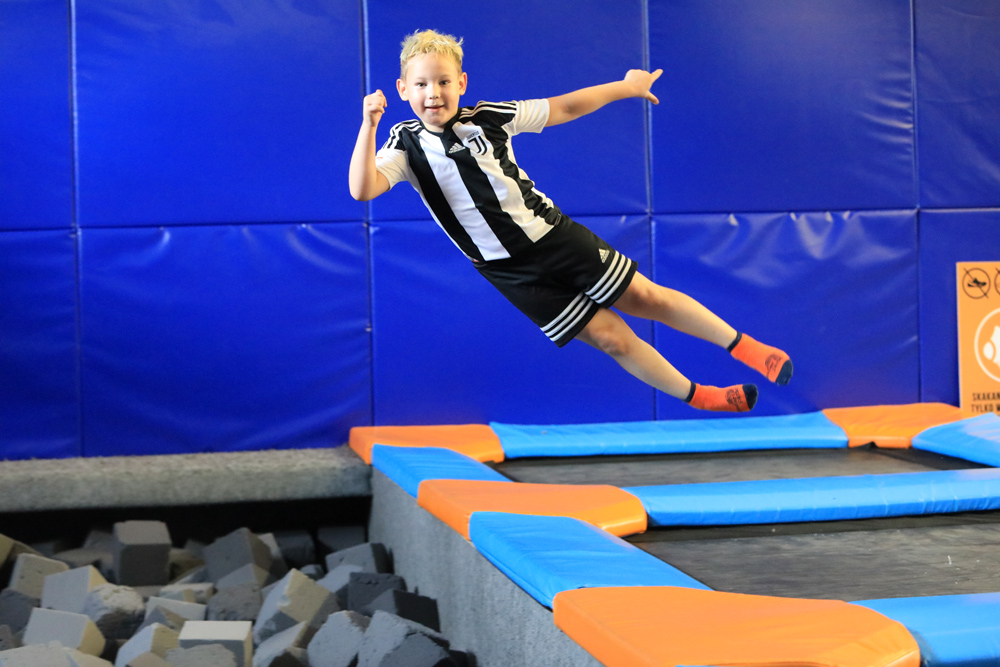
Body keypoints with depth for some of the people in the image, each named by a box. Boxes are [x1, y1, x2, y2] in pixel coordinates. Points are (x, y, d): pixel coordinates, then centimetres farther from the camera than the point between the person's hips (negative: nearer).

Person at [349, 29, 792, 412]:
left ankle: (745, 347, 20)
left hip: (555, 235, 1)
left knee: (646, 297, 3)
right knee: (609, 337, 1)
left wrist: (625, 88, 11)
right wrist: (369, 124, -35)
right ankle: (701, 398, 18)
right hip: (512, 271, -1)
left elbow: (562, 109, 6)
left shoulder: (487, 118, -5)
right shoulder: (406, 145, -9)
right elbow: (363, 190, -26)